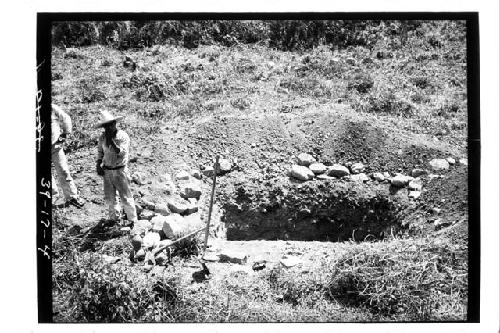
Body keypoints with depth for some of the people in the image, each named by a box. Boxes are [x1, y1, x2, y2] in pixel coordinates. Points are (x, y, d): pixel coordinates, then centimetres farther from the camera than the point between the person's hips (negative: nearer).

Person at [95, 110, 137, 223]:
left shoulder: (123, 136, -12)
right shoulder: (102, 137, 2)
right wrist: (99, 164, 0)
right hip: (107, 171, 5)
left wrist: (111, 141, -26)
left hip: (120, 170, -5)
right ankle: (114, 218, 30)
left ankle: (133, 219, 12)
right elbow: (100, 151, 14)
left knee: (125, 197, 0)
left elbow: (122, 153, -21)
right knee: (109, 197, 13)